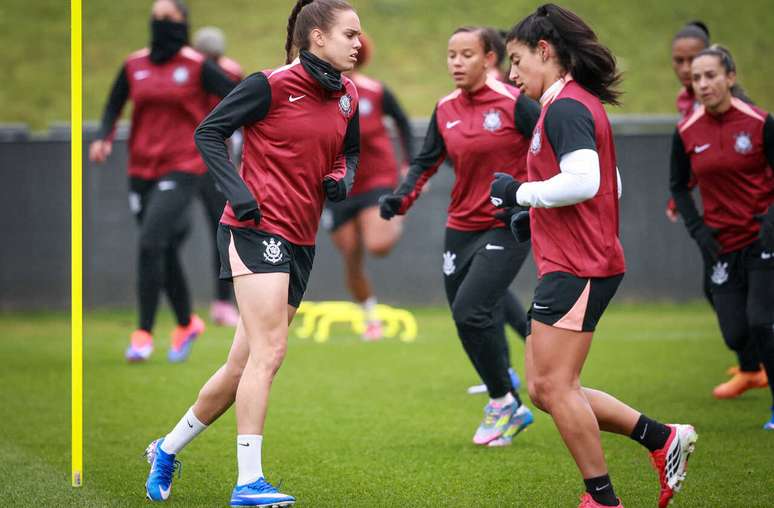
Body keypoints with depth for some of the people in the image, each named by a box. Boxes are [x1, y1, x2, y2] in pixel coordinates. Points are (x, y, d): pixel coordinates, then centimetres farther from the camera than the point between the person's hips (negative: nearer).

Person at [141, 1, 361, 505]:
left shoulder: (348, 97, 10)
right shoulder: (272, 85, -10)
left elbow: (350, 153, 25)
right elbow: (209, 132, -5)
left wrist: (343, 178, 2)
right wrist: (237, 190, -16)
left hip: (301, 242, 8)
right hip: (257, 228, -8)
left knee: (245, 365, 11)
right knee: (268, 351, -17)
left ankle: (168, 450, 28)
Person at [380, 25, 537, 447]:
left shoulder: (513, 103, -12)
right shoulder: (445, 110, 6)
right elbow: (426, 161, 13)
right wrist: (401, 198, -3)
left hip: (507, 227, -6)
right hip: (461, 228, 7)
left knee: (470, 310, -20)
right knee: (467, 318, 6)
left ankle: (503, 402, -2)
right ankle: (511, 409, 23)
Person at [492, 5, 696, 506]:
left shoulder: (565, 107, -13)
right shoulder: (582, 105, 19)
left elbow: (584, 180, -27)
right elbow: (610, 186, 24)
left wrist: (520, 191, -14)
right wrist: (537, 218, 17)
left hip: (577, 269, -10)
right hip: (571, 265, 10)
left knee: (554, 385, -9)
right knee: (546, 388, 10)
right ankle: (662, 438, 11)